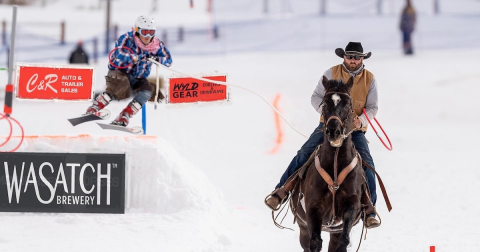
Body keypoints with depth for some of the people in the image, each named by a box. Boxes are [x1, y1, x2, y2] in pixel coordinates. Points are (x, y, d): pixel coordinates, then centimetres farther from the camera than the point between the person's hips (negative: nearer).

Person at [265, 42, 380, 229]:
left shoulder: (369, 79, 1)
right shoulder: (331, 74, -2)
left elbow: (373, 107, 2)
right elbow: (316, 97, 0)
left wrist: (362, 120, -18)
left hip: (355, 130, 0)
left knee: (366, 164, -17)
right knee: (304, 155, -17)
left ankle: (369, 211, -12)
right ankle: (281, 192, -9)